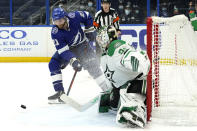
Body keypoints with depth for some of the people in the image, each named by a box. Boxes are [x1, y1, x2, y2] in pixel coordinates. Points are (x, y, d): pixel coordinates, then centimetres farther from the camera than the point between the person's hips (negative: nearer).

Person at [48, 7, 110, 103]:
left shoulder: (74, 17, -26)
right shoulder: (55, 32, -28)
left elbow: (87, 17, -4)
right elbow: (62, 50, -31)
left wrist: (89, 30, -7)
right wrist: (72, 60, -43)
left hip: (81, 45, -1)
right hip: (66, 48, 1)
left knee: (92, 65, -13)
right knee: (53, 65, -14)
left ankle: (106, 90, -5)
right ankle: (60, 92, -8)